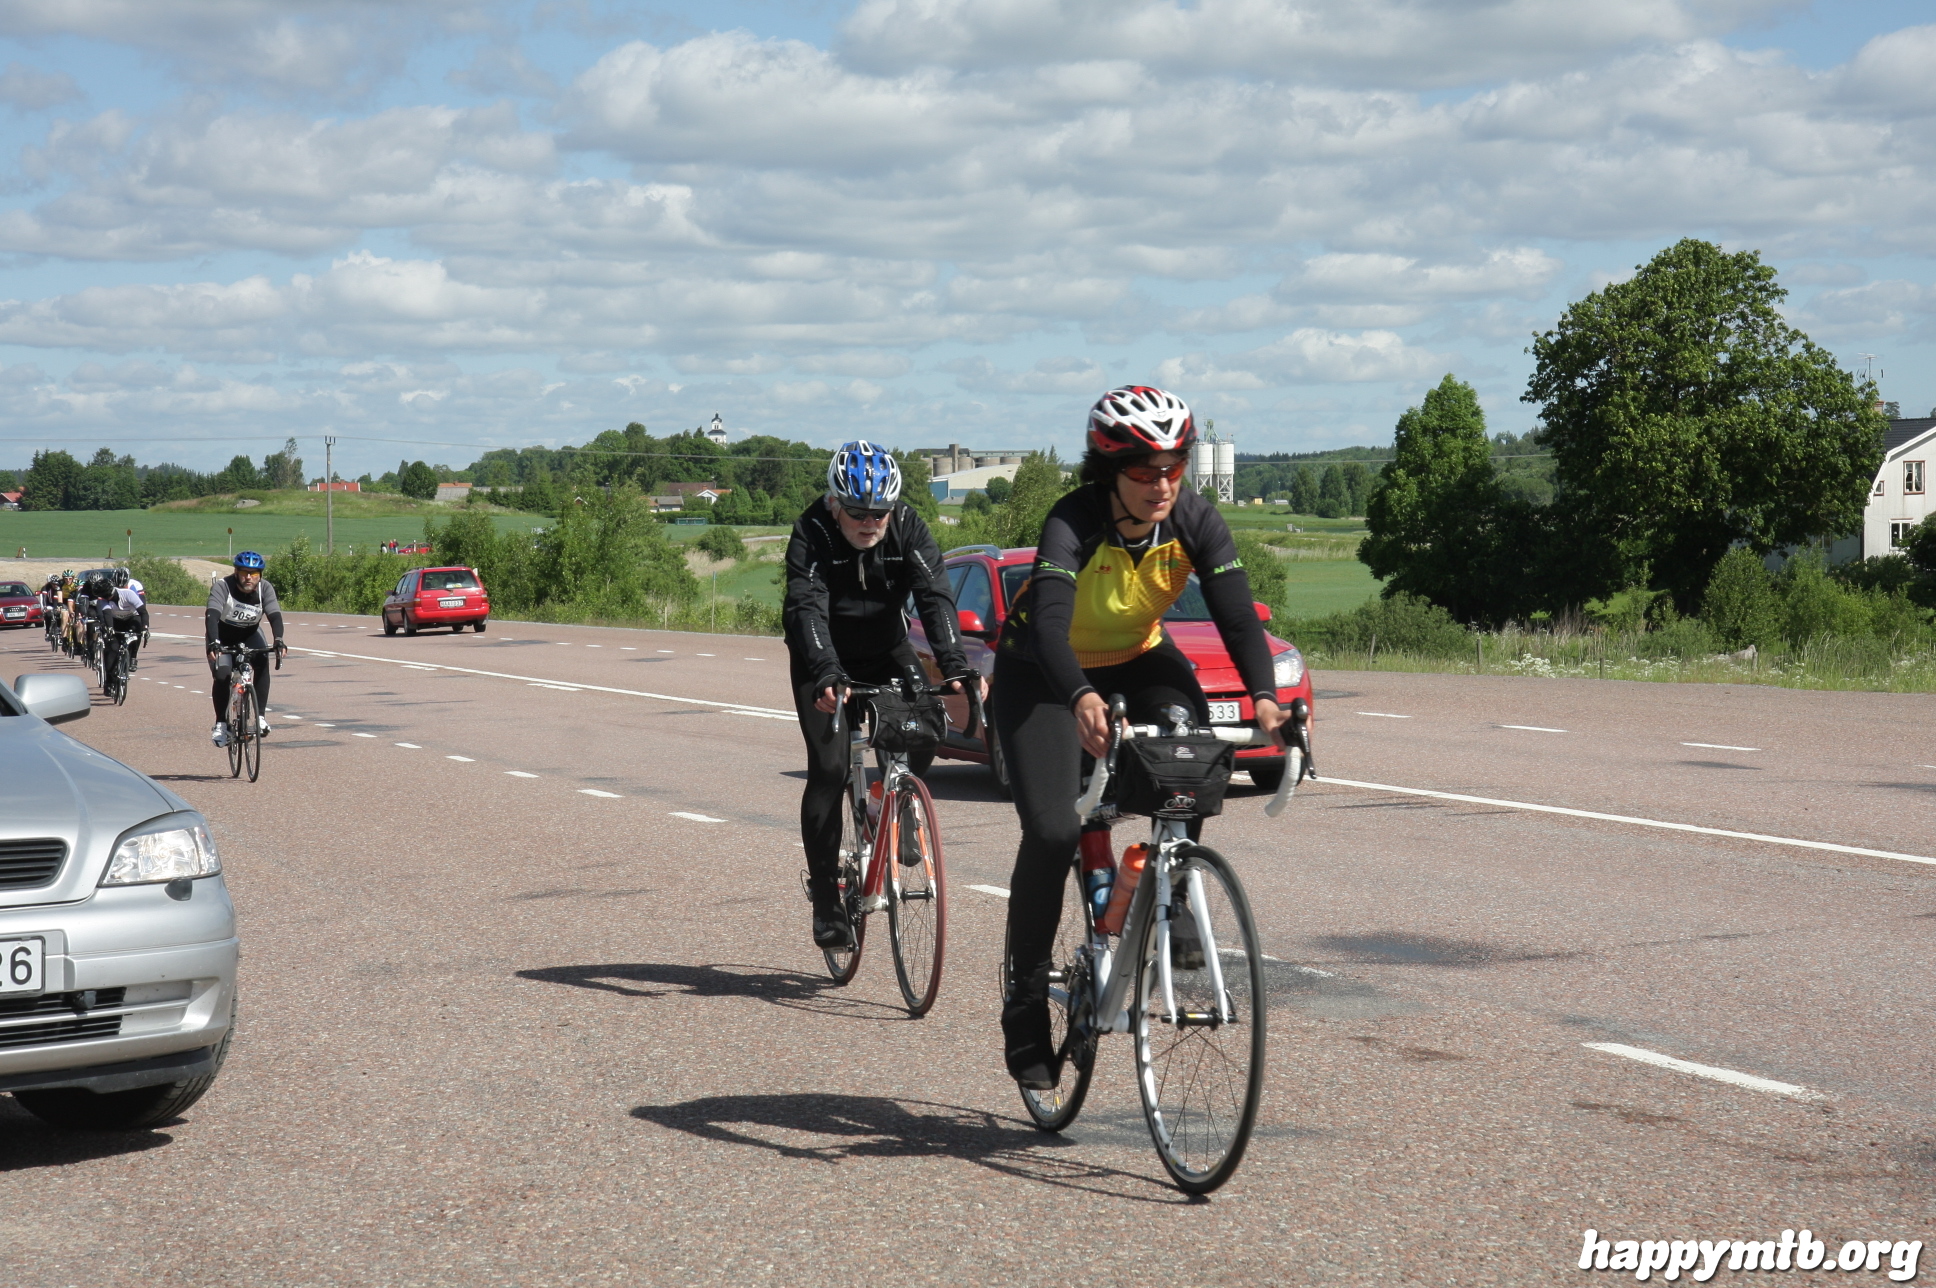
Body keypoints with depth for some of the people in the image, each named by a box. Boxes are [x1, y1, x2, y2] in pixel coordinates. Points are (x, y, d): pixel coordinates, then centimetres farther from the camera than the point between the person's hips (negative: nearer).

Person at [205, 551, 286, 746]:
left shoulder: (265, 589, -22)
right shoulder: (222, 586, -29)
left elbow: (274, 615, -33)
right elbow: (212, 615, -40)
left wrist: (278, 640, -51)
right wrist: (213, 643, -56)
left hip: (250, 634, 2)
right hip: (223, 635, -2)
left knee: (262, 663, -25)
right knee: (222, 675, -18)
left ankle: (261, 716, -19)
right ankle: (220, 723, 0)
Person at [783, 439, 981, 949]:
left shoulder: (908, 529, -18)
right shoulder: (811, 535, -24)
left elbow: (936, 597, -27)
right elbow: (807, 608, -37)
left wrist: (955, 664, -43)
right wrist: (826, 675, -54)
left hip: (887, 652, 3)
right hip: (824, 661, -2)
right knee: (829, 768, -15)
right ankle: (825, 897, -5)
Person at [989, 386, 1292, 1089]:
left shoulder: (1196, 522, -21)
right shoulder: (1072, 525, -32)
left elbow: (1238, 615, -29)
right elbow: (1049, 624, -47)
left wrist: (1263, 697, -48)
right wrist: (1082, 699, -66)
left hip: (1139, 659, 4)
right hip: (1042, 672, -4)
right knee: (1052, 833, -17)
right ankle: (1026, 1001, -1)